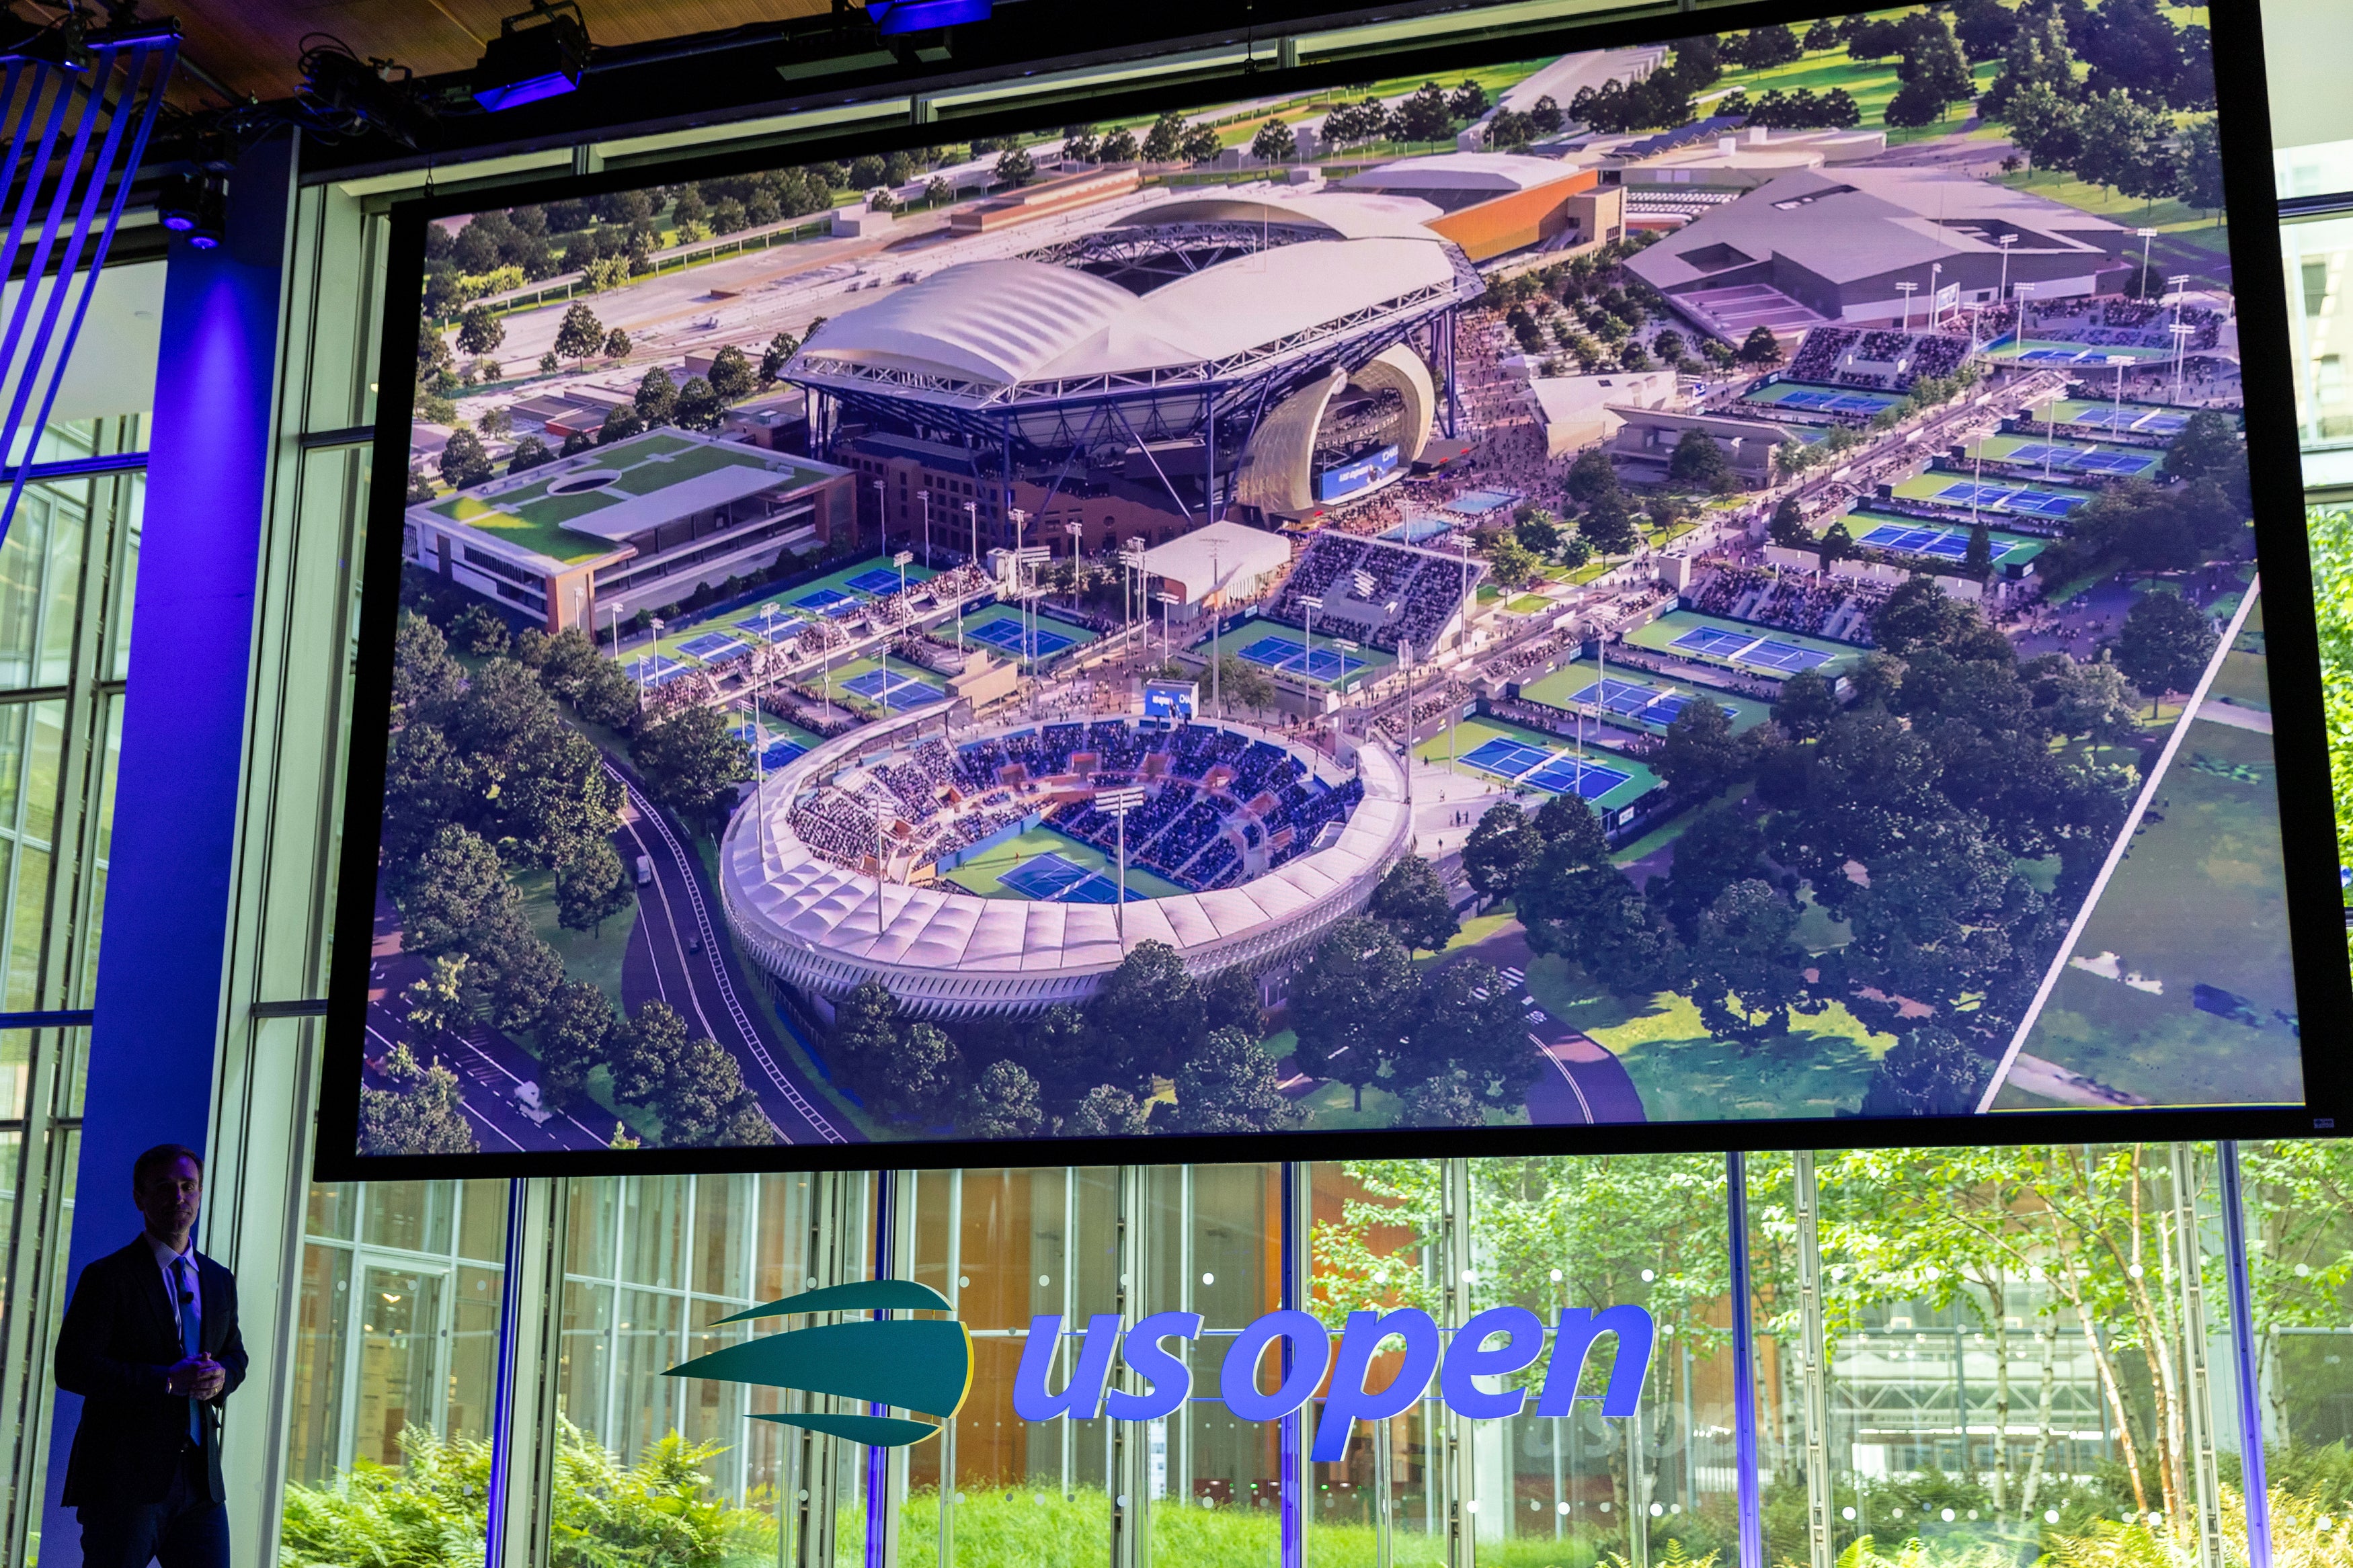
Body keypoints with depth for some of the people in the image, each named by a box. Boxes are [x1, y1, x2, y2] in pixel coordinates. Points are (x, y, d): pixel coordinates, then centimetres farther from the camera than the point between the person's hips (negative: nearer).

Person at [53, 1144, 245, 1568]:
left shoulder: (220, 1280, 16)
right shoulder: (107, 1277, -4)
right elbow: (73, 1368, -12)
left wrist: (222, 1375, -2)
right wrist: (168, 1381, -19)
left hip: (199, 1478, 5)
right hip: (123, 1477, -5)